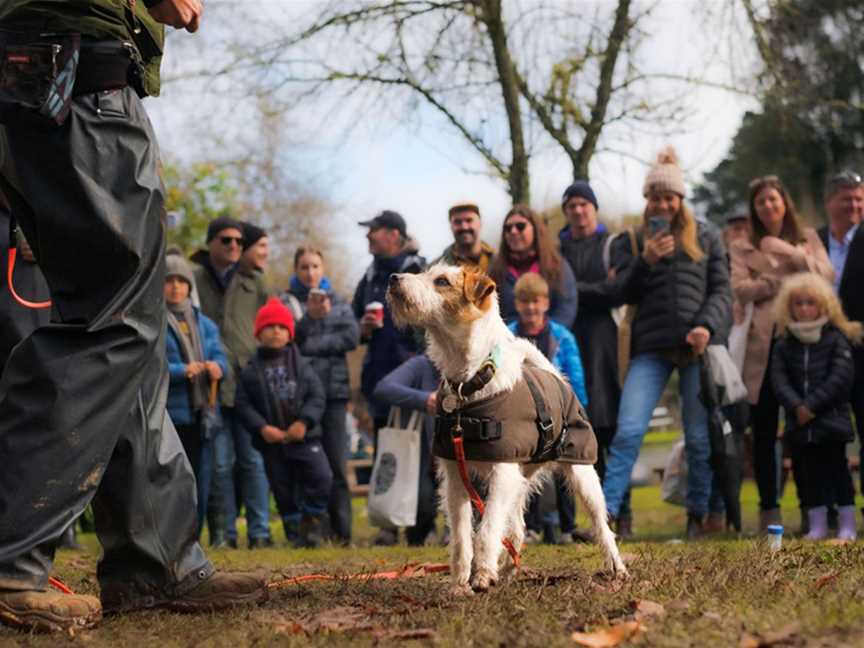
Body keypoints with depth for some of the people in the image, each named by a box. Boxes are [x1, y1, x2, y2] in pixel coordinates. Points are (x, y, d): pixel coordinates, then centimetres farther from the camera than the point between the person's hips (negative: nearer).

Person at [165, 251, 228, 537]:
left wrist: (217, 366, -14)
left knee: (200, 483, 9)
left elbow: (219, 355, 10)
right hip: (165, 414, -6)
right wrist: (181, 371, -24)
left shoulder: (205, 324, 18)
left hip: (200, 414, 6)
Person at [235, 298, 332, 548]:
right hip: (271, 441, 0)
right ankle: (295, 531, 18)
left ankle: (312, 522, 3)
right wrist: (262, 427, -13)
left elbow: (317, 396, 0)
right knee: (282, 490, 5)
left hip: (304, 436, 0)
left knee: (322, 478, -15)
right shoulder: (251, 370, 4)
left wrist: (304, 422, -14)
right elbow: (242, 404, -1)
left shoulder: (301, 364, 6)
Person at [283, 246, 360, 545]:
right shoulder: (287, 302, 6)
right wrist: (309, 317, -23)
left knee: (337, 464, -2)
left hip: (334, 389, 2)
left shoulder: (338, 301, 15)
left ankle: (341, 530, 0)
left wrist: (312, 345, -6)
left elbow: (352, 336, 2)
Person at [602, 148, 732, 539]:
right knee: (628, 431, -13)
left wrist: (707, 326, -11)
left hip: (697, 347, 0)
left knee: (699, 438, 4)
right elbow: (624, 294, 5)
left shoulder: (705, 238, 12)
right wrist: (646, 261, -12)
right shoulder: (632, 241, 13)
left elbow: (721, 290, 8)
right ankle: (606, 514, -14)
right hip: (651, 348, 0)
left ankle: (697, 517, 16)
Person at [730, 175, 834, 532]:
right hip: (763, 343, 0)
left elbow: (826, 274, -4)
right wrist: (784, 278, -12)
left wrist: (788, 252, -12)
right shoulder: (743, 247, 10)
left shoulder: (807, 237, 13)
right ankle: (769, 508, 8)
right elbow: (741, 289, -6)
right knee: (764, 431, 2)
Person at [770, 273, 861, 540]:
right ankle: (817, 523, 15)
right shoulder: (784, 344, 7)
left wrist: (812, 405, -16)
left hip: (832, 418, -3)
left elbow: (841, 376, -12)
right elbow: (779, 378, -2)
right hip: (801, 424, 3)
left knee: (837, 468, 0)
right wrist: (796, 406, -18)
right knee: (811, 470, 8)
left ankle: (847, 523, 6)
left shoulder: (836, 339, -3)